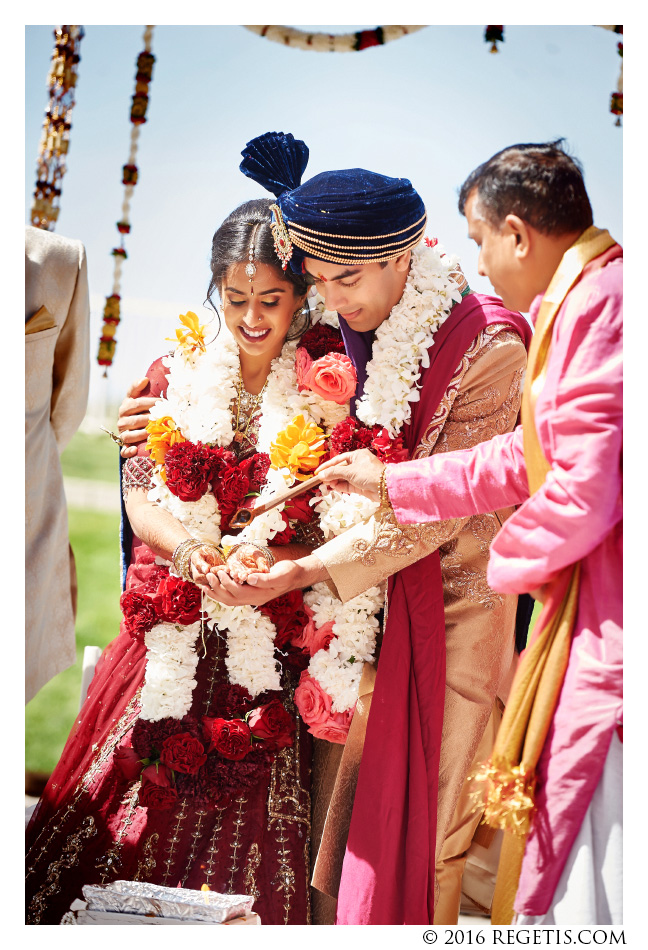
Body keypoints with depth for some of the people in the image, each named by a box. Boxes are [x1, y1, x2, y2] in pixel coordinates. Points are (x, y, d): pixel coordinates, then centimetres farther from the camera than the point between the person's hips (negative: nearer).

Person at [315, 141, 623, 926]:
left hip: (611, 631, -10)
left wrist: (506, 559, -2)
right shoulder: (583, 301, 17)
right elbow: (526, 460, 23)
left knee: (592, 892, 0)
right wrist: (392, 483, 27)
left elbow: (583, 496, -22)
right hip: (594, 620, 10)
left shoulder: (598, 303, -16)